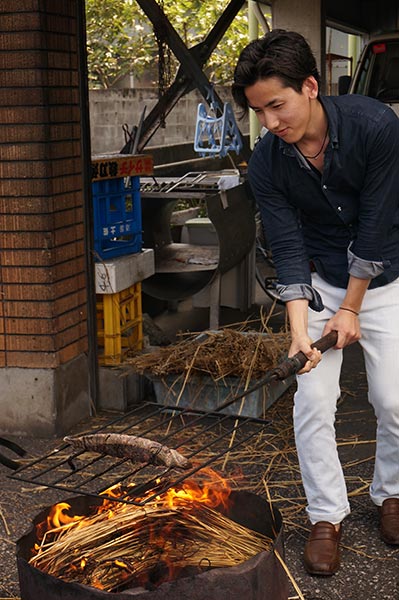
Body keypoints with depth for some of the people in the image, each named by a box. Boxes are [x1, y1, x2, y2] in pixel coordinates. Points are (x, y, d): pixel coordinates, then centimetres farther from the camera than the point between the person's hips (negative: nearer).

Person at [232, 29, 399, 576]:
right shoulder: (267, 163, -17)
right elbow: (289, 249, -16)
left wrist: (350, 309, -16)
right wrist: (299, 329, -27)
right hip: (321, 280, 2)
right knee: (312, 399, -6)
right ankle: (327, 516, 11)